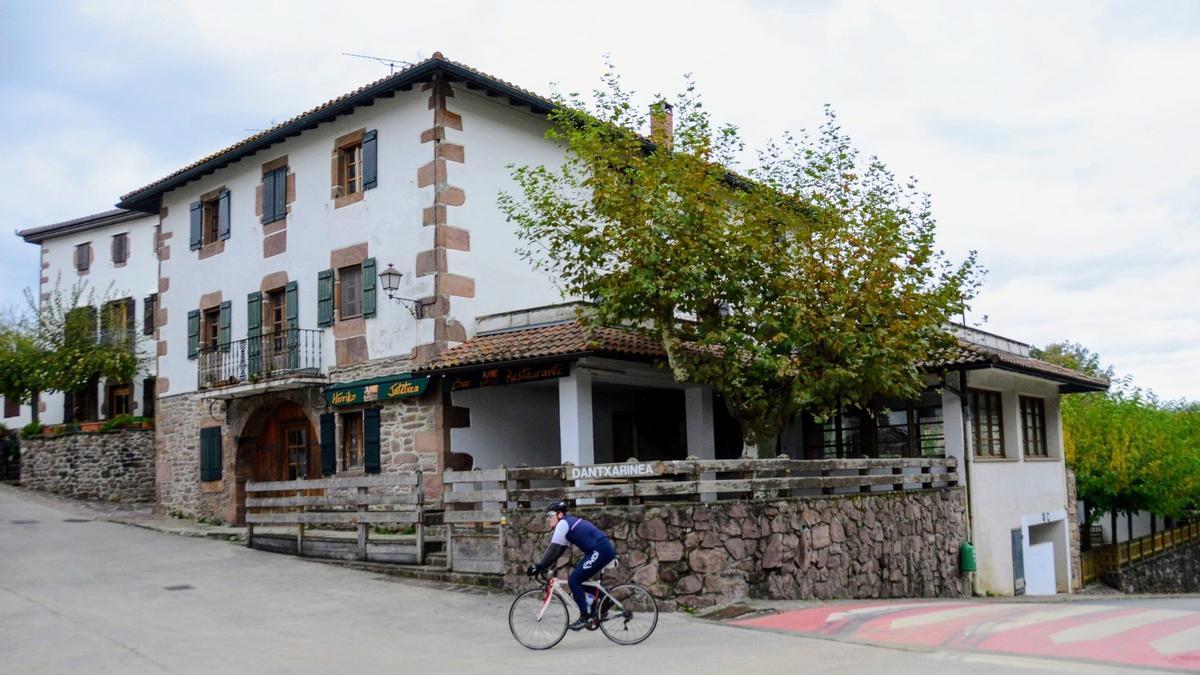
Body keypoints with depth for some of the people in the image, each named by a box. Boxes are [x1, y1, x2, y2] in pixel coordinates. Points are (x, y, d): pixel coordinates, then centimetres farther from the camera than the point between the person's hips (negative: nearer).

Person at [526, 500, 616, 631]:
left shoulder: (563, 523, -7)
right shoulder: (569, 522, 21)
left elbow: (553, 549, -12)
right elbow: (558, 550, 23)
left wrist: (539, 567, -8)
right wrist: (543, 567, 21)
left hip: (600, 551, -10)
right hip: (604, 549, 10)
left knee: (574, 581, -7)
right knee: (577, 580, 16)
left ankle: (584, 618, -3)